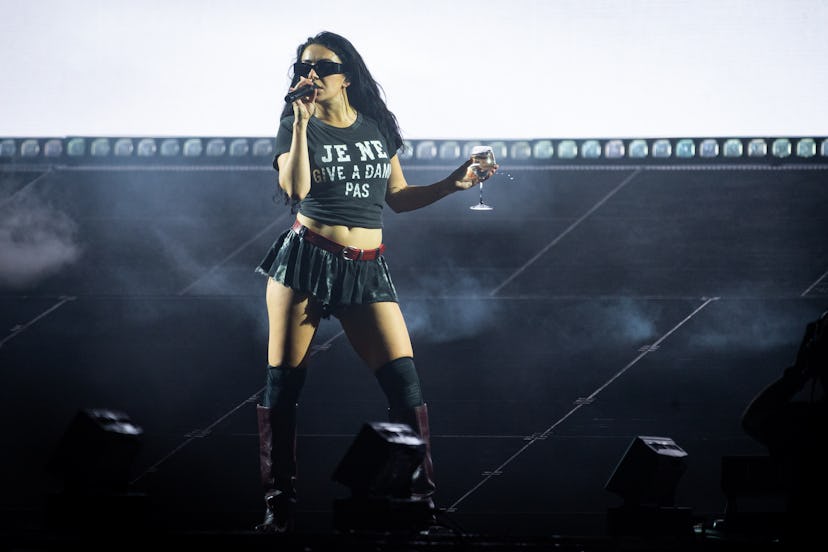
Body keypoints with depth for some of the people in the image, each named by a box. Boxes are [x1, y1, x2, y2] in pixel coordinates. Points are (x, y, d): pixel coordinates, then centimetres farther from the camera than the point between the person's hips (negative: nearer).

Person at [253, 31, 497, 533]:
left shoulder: (378, 126, 10)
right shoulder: (297, 127, 2)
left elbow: (398, 197, 17)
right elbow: (295, 189, -16)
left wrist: (452, 184, 7)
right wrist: (302, 121, -15)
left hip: (367, 271, 2)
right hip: (306, 261, -2)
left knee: (404, 380, -8)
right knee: (283, 383, -1)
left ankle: (424, 499, 1)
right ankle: (280, 505, 8)